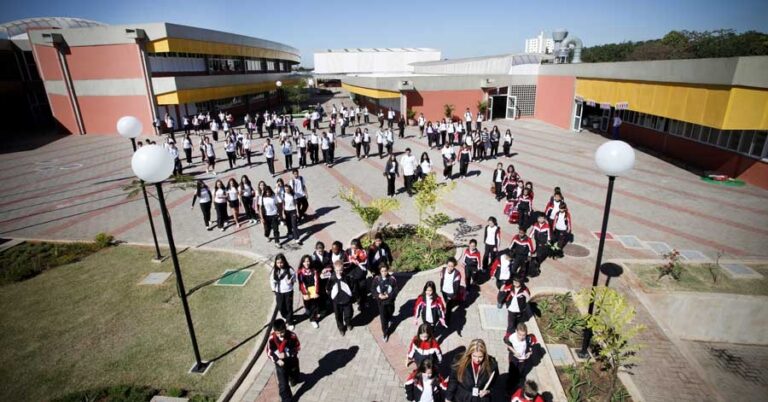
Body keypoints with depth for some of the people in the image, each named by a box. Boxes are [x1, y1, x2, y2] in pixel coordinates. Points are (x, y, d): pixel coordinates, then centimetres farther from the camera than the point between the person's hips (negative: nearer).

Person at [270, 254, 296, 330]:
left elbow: (294, 275, 0)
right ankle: (285, 317, 42)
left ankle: (290, 322, 24)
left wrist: (291, 281, -17)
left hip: (288, 291, -2)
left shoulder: (289, 269, -15)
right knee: (280, 307, 14)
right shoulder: (274, 270, -10)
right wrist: (274, 289, 1)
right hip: (279, 292, 2)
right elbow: (272, 279, 2)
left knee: (289, 307, 8)